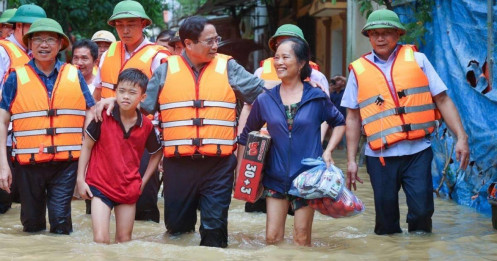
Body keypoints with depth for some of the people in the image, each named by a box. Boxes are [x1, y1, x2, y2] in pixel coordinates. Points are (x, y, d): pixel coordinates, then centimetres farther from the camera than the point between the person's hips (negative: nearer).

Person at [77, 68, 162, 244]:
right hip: (100, 185, -2)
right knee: (100, 239, -11)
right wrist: (80, 179, -4)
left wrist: (143, 181, 7)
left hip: (129, 189, 3)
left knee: (124, 240, 13)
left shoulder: (146, 126, -5)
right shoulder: (103, 117, -12)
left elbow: (156, 153, 12)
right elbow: (87, 146, -2)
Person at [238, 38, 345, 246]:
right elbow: (246, 136, 11)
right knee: (272, 237, 1)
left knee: (302, 238, 4)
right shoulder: (265, 100, 2)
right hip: (276, 178, 2)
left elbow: (339, 123, 13)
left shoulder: (317, 98, -2)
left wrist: (328, 151, -2)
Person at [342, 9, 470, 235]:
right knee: (386, 218, 5)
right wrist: (351, 160, 8)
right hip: (380, 155, 1)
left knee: (422, 211, -6)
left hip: (417, 151, -1)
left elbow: (443, 100, 4)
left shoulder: (416, 59, 7)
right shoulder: (358, 70, 8)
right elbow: (353, 118, 11)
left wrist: (461, 138, -4)